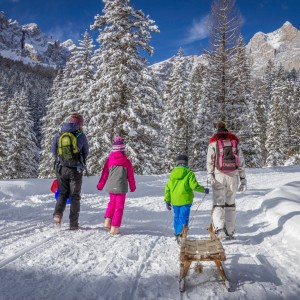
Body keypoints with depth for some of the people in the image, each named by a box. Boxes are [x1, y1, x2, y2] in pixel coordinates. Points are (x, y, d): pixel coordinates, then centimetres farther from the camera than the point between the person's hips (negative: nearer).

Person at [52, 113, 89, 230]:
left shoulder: (58, 135, 1)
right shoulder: (80, 135, -8)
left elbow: (54, 151, 7)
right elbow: (85, 153, 4)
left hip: (61, 168, 3)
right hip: (76, 170, -2)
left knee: (63, 194, 17)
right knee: (75, 197, 7)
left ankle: (58, 213, -7)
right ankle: (73, 224, 8)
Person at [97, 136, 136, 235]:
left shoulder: (109, 160, -1)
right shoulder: (127, 161, -5)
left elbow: (104, 174, 5)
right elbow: (131, 176, 2)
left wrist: (100, 185, 16)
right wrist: (132, 187, 16)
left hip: (110, 187, 3)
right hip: (121, 188, -3)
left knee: (112, 202, 24)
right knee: (119, 206, 5)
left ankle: (107, 220, 11)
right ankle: (114, 227, 4)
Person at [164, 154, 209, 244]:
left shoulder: (172, 173, 6)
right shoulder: (189, 173, -7)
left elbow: (168, 188, 6)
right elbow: (194, 186, -11)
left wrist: (167, 200, 13)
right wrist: (204, 190, 6)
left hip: (174, 200, 4)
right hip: (185, 200, -4)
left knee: (177, 217, 19)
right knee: (184, 217, -1)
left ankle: (177, 234, 29)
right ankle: (181, 234, -14)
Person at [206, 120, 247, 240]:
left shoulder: (213, 141, 6)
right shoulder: (235, 140, 13)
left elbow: (210, 160, -6)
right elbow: (241, 161, 9)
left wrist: (209, 174, -10)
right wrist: (243, 179, 10)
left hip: (219, 176, -2)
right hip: (233, 176, 2)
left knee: (218, 203, -3)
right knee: (231, 204, 13)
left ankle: (219, 229, -24)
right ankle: (230, 232, 15)